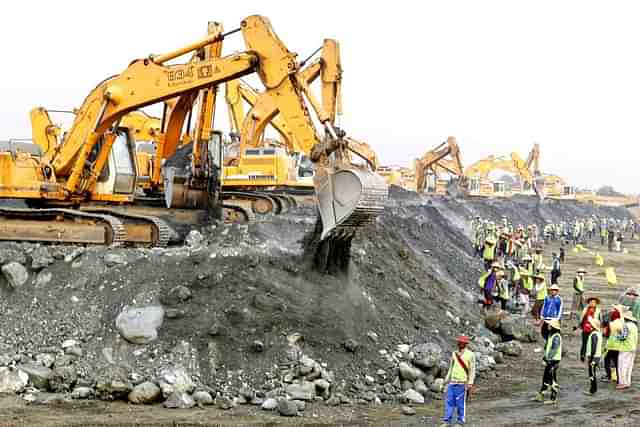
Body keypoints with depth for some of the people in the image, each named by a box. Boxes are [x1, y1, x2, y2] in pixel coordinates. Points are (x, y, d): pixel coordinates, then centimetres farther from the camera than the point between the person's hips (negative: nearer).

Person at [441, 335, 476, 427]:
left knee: (461, 403, -2)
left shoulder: (470, 354, -4)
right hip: (452, 382, 5)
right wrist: (447, 380, 16)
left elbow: (472, 370, -6)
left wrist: (470, 383, -13)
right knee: (449, 401, 1)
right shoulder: (454, 354, 13)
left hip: (462, 383, -5)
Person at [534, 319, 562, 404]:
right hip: (549, 361, 10)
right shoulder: (550, 335, 13)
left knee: (553, 380, -3)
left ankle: (554, 399, 3)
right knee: (545, 378, 16)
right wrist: (545, 357, 16)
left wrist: (548, 359, -24)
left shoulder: (556, 337, -18)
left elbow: (554, 350, -23)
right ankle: (540, 395, 24)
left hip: (554, 360, -10)